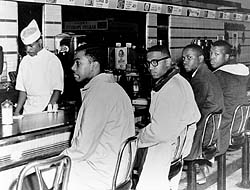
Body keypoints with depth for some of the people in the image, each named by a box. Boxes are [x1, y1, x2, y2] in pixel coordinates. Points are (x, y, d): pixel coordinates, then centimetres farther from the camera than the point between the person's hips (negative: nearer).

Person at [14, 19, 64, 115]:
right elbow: (23, 90, 13)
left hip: (46, 107, -4)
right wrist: (17, 111, 4)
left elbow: (57, 90, -7)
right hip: (28, 109, 4)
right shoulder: (25, 61, 10)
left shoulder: (52, 60, -5)